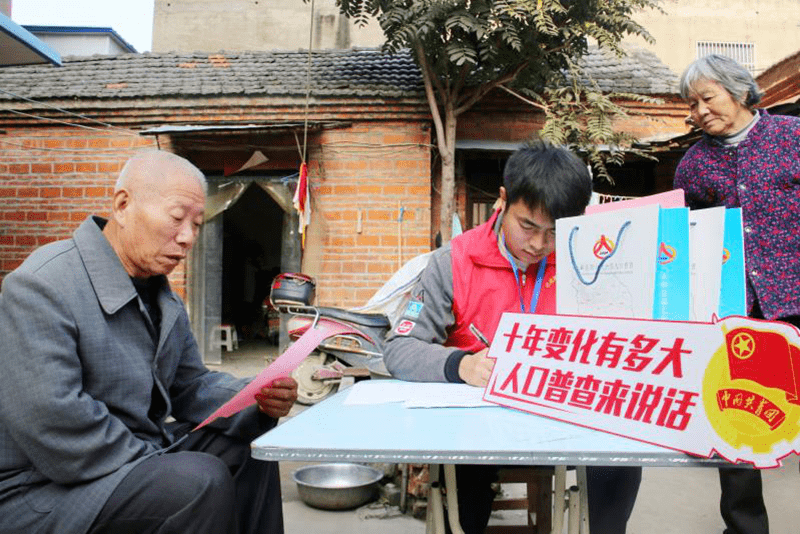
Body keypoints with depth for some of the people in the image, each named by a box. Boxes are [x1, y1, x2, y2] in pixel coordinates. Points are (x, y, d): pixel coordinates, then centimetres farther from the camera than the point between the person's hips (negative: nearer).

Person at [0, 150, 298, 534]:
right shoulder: (41, 287, -22)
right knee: (202, 481, -27)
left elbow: (190, 385, 10)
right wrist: (163, 469, -21)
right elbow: (60, 436, -29)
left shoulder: (162, 295, 9)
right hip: (42, 489, -9)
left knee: (246, 448, 5)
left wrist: (259, 400, -9)